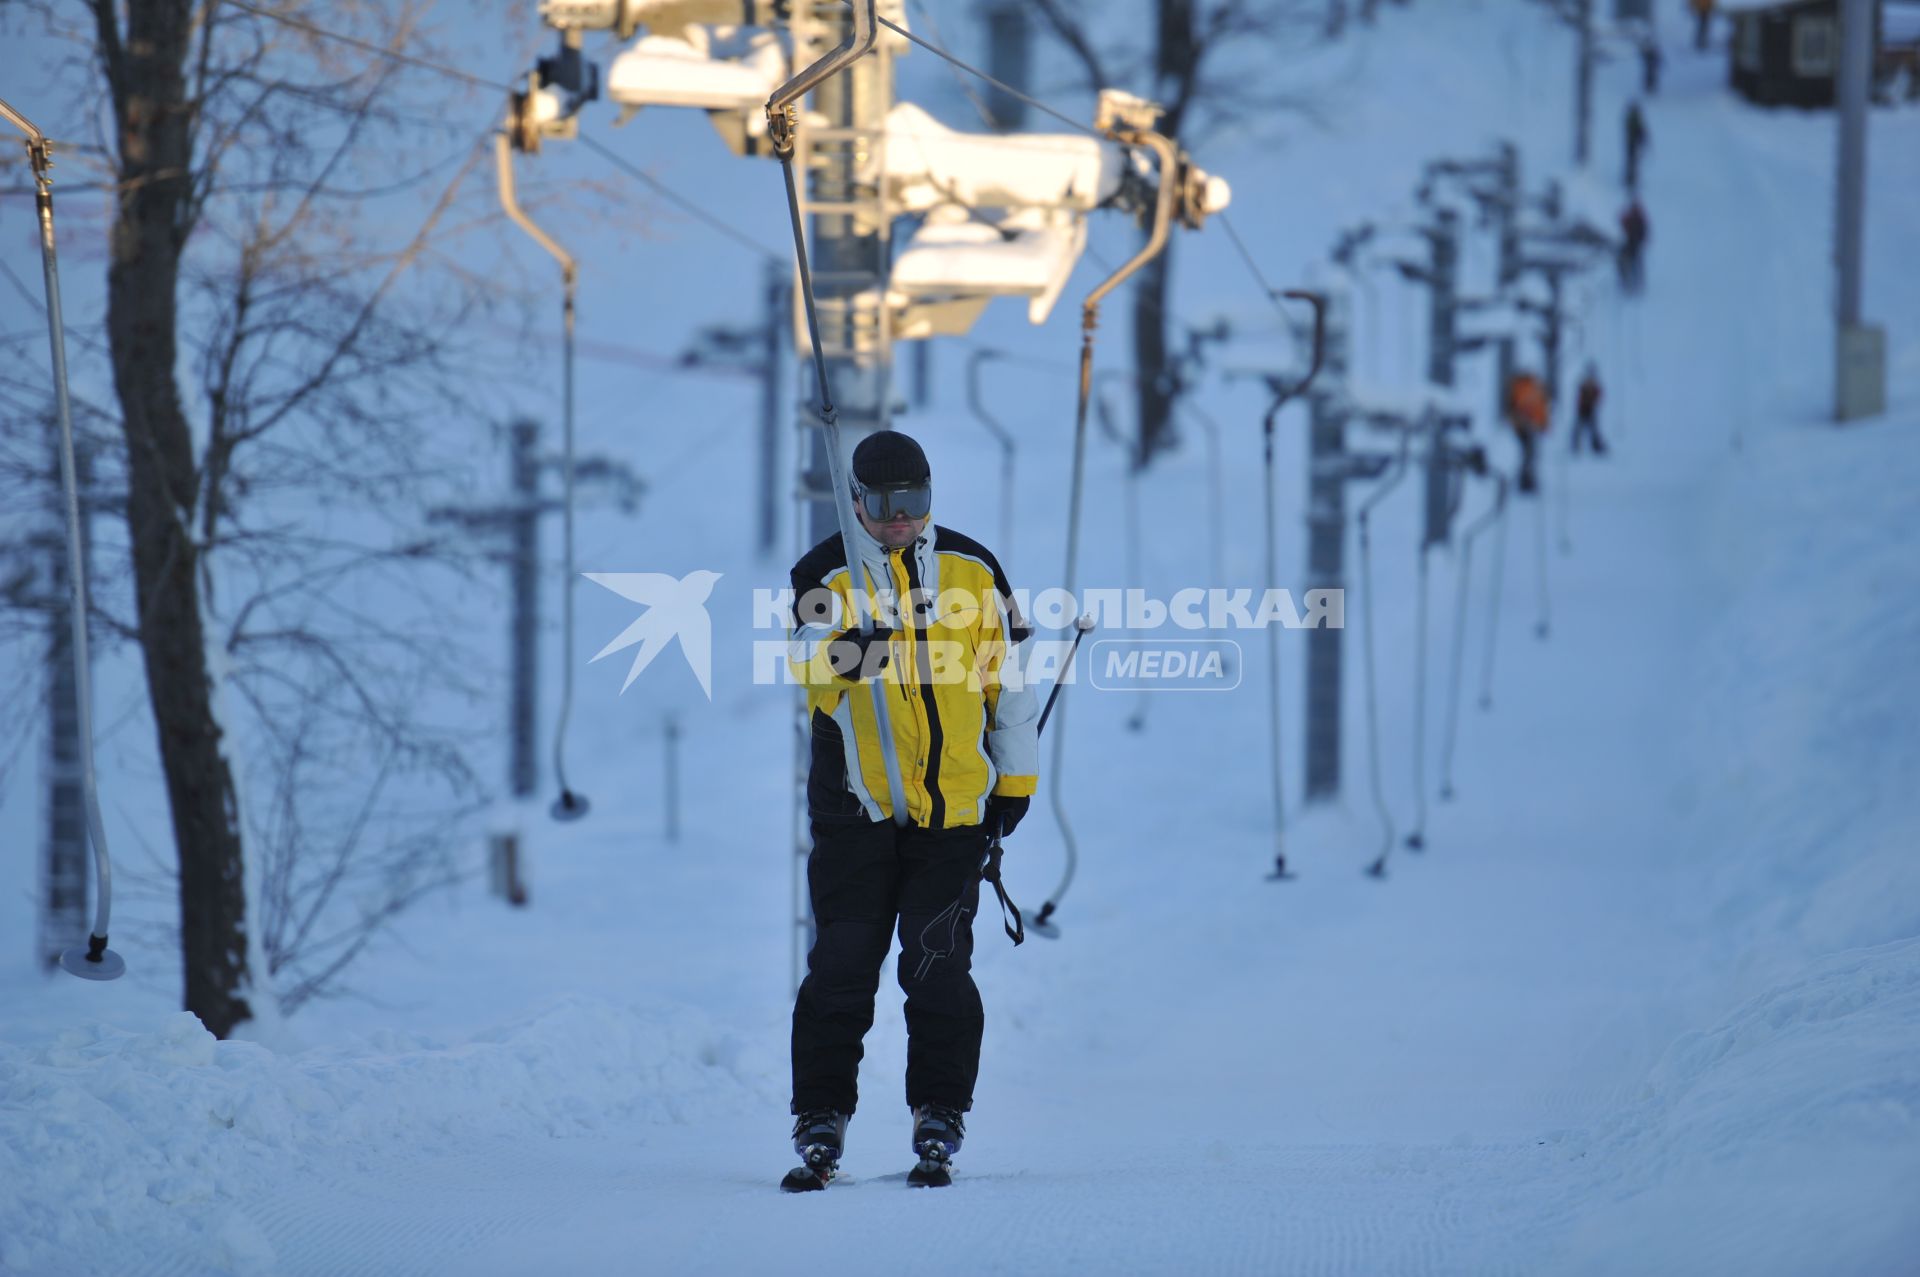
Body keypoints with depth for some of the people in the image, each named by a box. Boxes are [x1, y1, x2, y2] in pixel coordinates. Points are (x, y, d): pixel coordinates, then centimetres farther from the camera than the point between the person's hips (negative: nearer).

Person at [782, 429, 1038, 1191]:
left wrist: (1016, 781, 13)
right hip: (856, 805, -1)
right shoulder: (825, 576, 1)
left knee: (938, 966, -2)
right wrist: (841, 653, -37)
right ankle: (820, 1119, 6)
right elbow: (807, 662, -15)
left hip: (954, 806, 1)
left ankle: (940, 1117, 7)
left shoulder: (971, 570, 8)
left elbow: (1008, 678, 14)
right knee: (841, 967, -2)